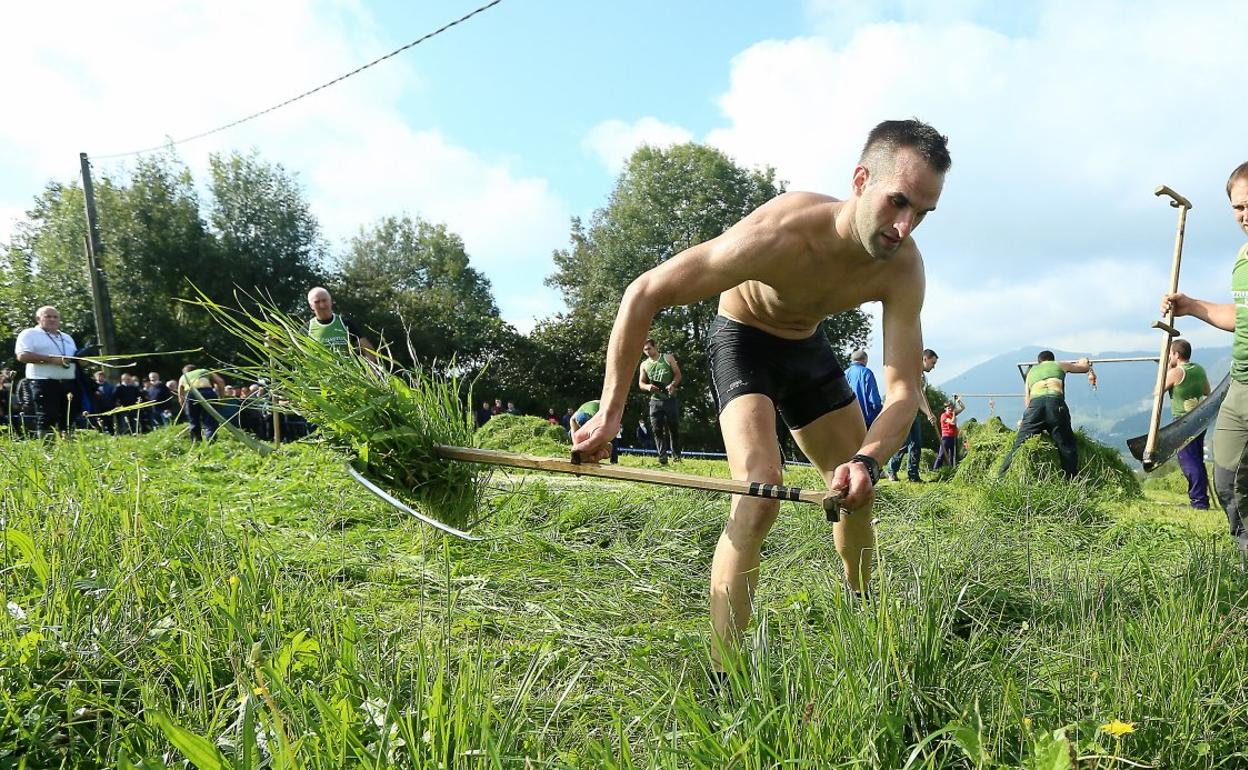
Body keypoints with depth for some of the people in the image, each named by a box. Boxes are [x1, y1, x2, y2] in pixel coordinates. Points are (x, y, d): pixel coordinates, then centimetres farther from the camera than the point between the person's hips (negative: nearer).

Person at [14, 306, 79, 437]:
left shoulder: (67, 337, 24)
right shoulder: (29, 334, 3)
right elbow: (22, 356, -11)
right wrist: (51, 359, -18)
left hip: (68, 382, 6)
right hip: (44, 382, -6)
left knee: (68, 418, 6)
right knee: (46, 417, -11)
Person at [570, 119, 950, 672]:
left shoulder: (904, 267, -24)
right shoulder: (779, 236, -39)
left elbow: (904, 389, -24)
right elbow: (643, 294, -34)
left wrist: (867, 460, -45)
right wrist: (610, 413, -33)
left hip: (808, 346, 6)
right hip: (742, 340, -6)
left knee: (859, 492, 13)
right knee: (760, 495, -27)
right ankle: (719, 673, -19)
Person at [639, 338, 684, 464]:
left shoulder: (668, 358, 4)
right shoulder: (644, 365, 11)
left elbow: (678, 374, 2)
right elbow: (641, 383, 10)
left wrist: (673, 385, -18)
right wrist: (647, 386, -14)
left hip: (670, 399, -2)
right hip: (655, 401, 2)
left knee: (673, 428, 2)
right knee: (657, 430, -3)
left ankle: (676, 455, 12)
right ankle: (662, 457, -1)